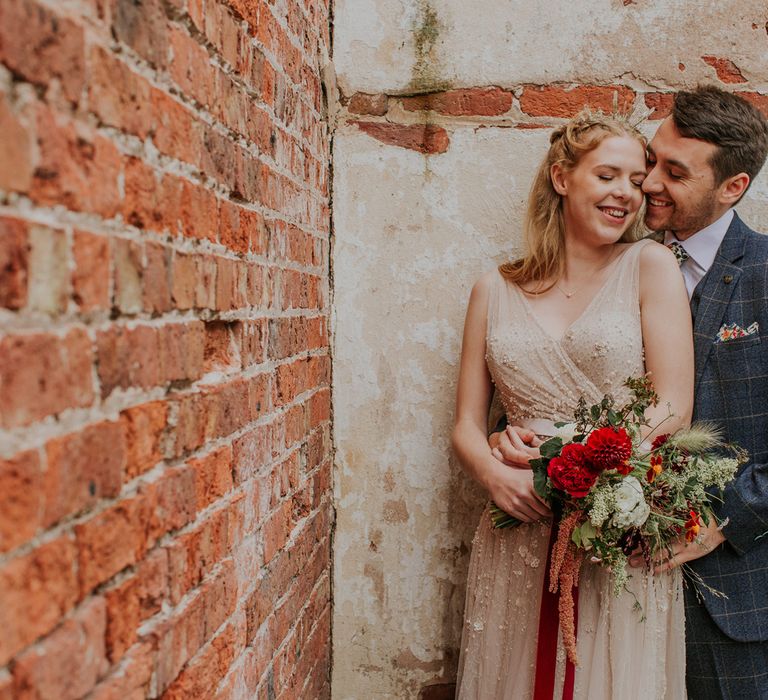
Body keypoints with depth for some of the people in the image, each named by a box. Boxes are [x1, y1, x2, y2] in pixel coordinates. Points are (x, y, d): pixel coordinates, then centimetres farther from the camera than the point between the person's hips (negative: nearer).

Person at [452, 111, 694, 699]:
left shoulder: (650, 265, 2)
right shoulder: (495, 291, 7)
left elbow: (674, 407, -6)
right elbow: (467, 425, 7)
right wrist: (497, 475, -14)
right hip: (517, 539, 2)